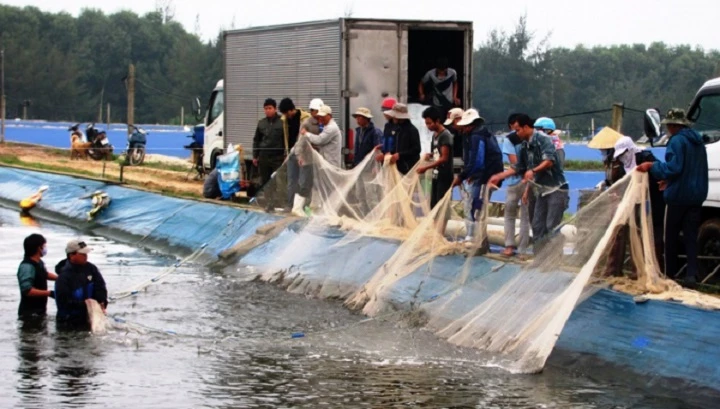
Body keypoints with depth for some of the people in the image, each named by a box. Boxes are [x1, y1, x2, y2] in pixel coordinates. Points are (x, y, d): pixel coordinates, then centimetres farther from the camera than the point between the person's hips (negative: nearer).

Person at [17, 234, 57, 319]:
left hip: (39, 310, 11)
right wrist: (49, 293, -32)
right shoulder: (27, 267, -25)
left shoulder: (39, 263, 6)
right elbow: (27, 290, -33)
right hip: (30, 313, -11)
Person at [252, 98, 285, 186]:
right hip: (264, 156, 4)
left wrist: (286, 156, -8)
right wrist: (255, 156, 13)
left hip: (278, 157, -4)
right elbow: (256, 140, 16)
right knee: (264, 181, 9)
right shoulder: (261, 123, 9)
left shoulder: (282, 122, -4)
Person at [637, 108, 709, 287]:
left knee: (671, 236, 7)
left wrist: (651, 166, -13)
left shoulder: (677, 141, -13)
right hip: (696, 196, 7)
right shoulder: (697, 141, 15)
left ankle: (670, 272, 14)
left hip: (678, 195, -7)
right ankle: (691, 274, -7)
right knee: (690, 236, 4)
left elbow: (673, 167, -21)